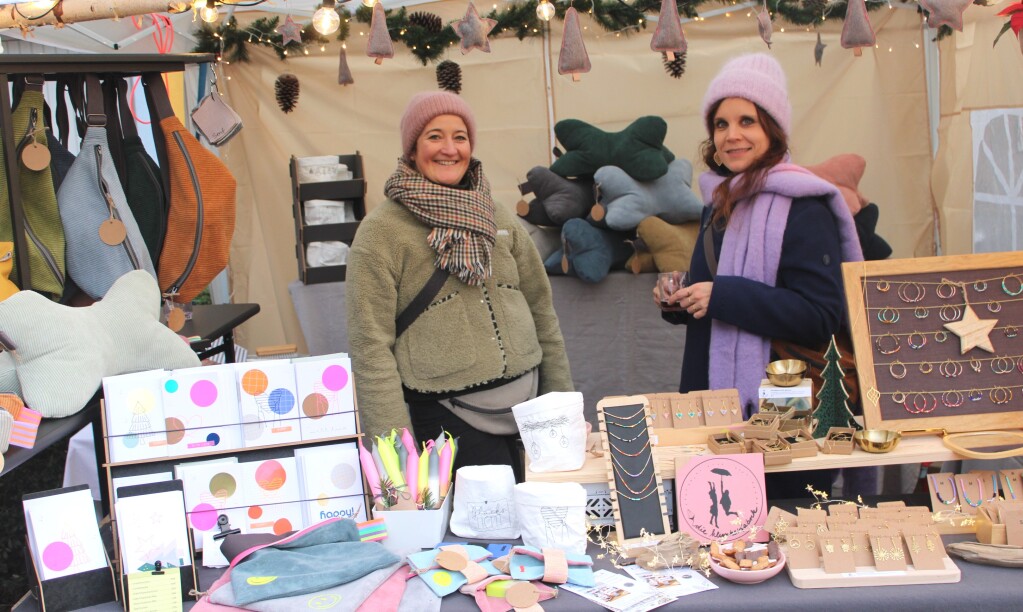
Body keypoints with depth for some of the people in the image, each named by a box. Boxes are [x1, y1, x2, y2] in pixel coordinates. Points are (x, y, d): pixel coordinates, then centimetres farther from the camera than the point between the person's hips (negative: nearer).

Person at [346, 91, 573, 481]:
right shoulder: (381, 230, -5)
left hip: (526, 405, 5)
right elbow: (370, 346, -10)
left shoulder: (499, 218, 10)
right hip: (447, 416, -5)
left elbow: (541, 310, 14)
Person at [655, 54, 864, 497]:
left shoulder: (802, 208, -12)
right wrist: (679, 302, 1)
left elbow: (823, 317, -20)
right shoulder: (721, 203, 13)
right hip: (717, 405, 7)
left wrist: (723, 296, -22)